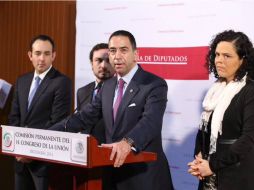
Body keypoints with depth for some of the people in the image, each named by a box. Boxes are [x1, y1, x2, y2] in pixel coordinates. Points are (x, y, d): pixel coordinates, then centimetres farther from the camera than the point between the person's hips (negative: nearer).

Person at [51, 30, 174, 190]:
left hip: (144, 174, -6)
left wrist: (128, 142, -45)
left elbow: (150, 121, -27)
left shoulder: (155, 85, -12)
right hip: (113, 171, 6)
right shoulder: (108, 86, 11)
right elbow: (85, 117, 11)